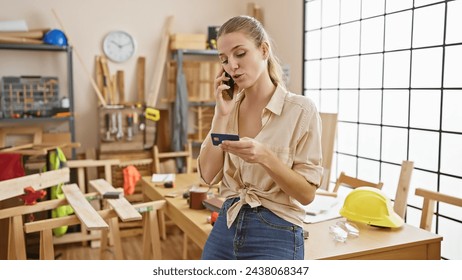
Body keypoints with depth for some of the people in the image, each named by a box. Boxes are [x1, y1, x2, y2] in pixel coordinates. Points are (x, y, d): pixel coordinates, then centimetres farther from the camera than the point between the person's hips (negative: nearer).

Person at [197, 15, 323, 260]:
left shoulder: (300, 109, -11)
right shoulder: (228, 108, 5)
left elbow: (307, 193, -11)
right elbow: (208, 175, -3)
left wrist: (264, 157, -26)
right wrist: (221, 115, -9)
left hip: (275, 236, -5)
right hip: (225, 228, 5)